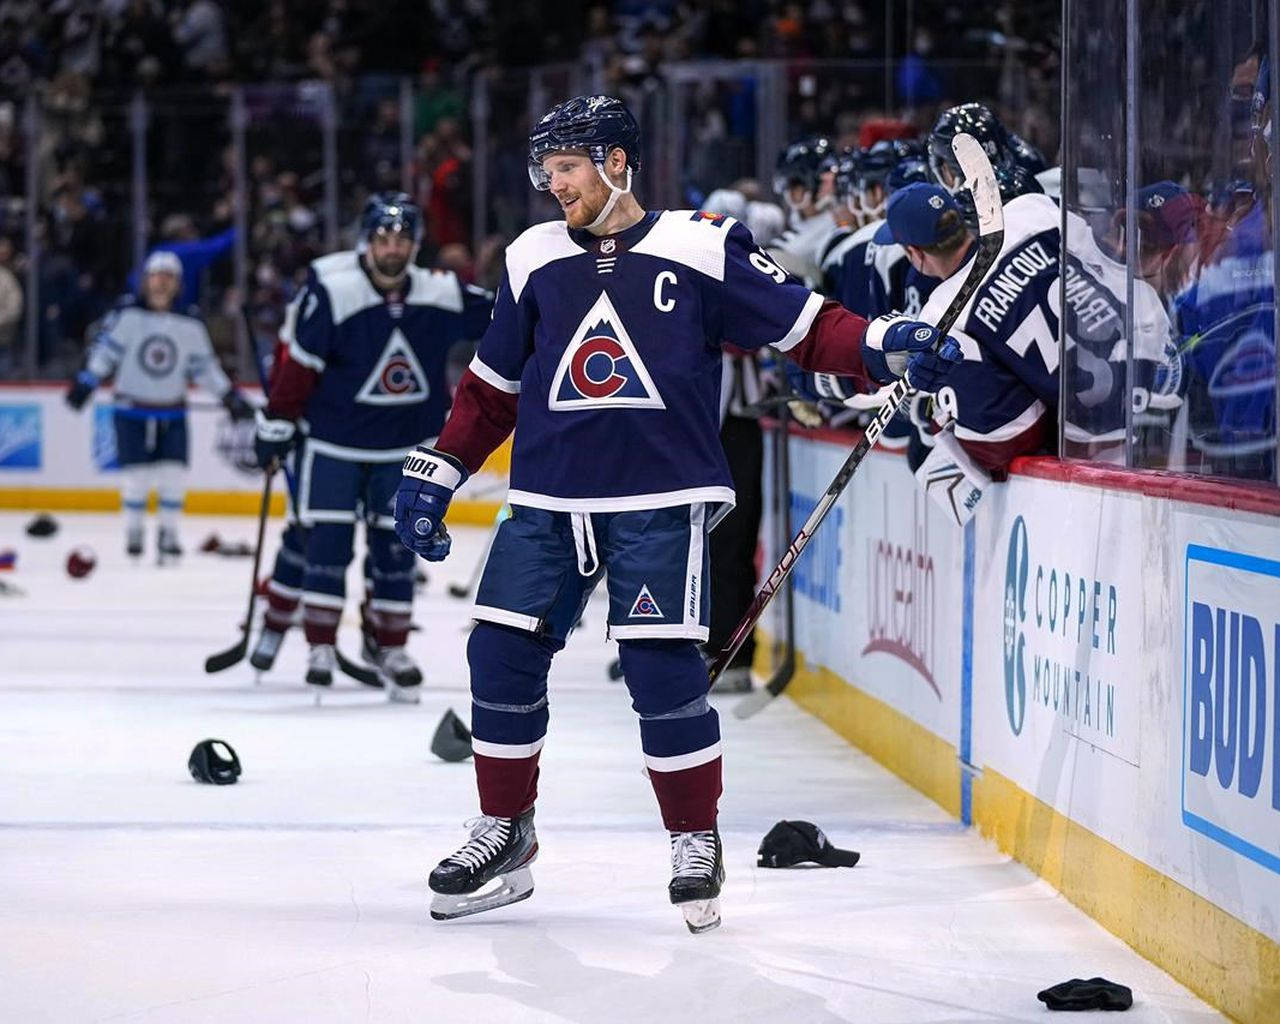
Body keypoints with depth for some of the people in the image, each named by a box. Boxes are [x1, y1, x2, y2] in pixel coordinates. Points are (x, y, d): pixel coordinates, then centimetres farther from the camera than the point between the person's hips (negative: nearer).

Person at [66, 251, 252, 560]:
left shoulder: (189, 324, 1)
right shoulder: (127, 315, -7)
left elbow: (204, 366, 8)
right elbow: (104, 350, -6)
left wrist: (231, 397, 6)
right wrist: (84, 384, -15)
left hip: (172, 414, 2)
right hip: (132, 410, -2)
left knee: (173, 474, -5)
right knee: (136, 476, -5)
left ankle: (168, 535, 9)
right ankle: (133, 533, 13)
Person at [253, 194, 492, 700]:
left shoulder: (440, 294, -5)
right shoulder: (332, 291, -17)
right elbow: (299, 363, -12)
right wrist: (277, 427, -8)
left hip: (404, 446, 3)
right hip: (334, 441, -3)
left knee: (395, 547, 6)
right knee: (327, 543, -5)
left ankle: (392, 650, 17)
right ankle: (321, 648, 5)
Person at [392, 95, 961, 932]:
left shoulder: (699, 249, -2)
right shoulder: (535, 261, 11)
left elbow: (803, 325, -2)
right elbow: (493, 386, 19)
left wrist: (883, 345, -18)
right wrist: (438, 473, 17)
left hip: (662, 500, -4)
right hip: (550, 501, 4)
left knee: (662, 667, -11)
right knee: (502, 655, 0)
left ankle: (697, 842, 6)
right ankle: (506, 836, 16)